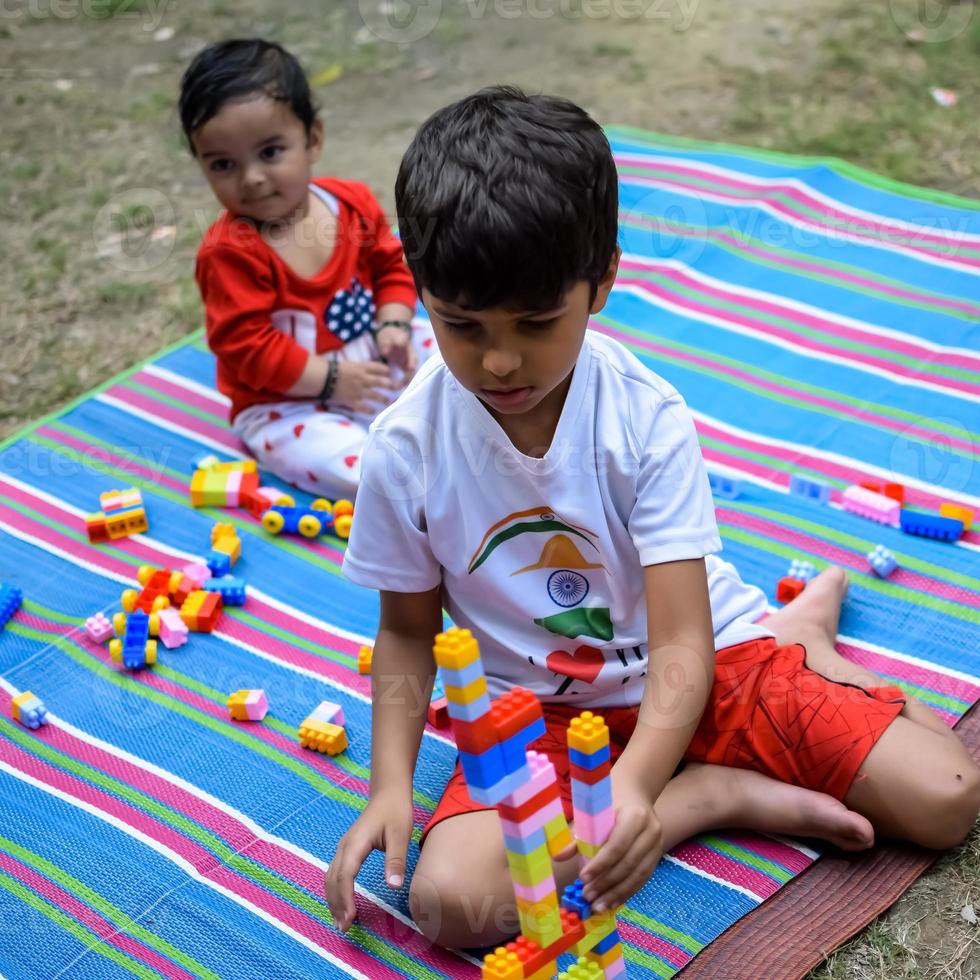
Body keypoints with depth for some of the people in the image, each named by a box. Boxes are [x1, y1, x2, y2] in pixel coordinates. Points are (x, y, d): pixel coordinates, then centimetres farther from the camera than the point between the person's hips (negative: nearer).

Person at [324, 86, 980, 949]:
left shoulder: (648, 419, -20)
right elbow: (408, 629, 0)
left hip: (707, 660, -1)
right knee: (449, 902, -27)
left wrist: (633, 782, -40)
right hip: (537, 706, 2)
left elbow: (681, 644, -22)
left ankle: (801, 639, 15)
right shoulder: (405, 450, -15)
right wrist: (391, 785, -12)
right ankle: (721, 792, -10)